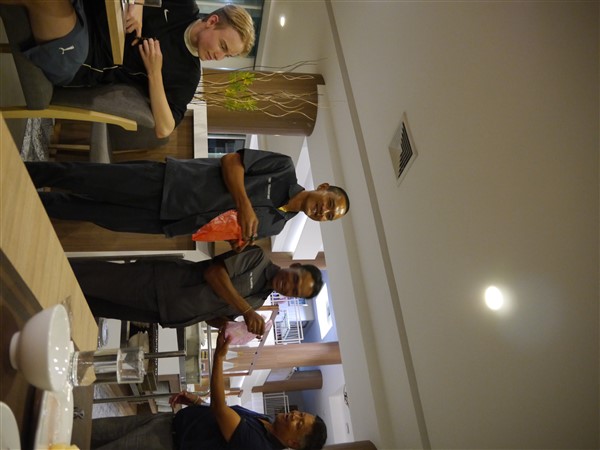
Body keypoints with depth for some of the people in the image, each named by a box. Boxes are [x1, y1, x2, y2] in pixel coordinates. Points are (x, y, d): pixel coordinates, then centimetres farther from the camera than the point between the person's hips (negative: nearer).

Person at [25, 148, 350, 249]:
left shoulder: (274, 226, 9)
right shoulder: (285, 168, -3)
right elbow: (231, 161, -9)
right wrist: (244, 203, -23)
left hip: (165, 223, 3)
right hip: (165, 181, -3)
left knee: (92, 213, 1)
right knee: (82, 180, -5)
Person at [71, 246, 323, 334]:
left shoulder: (258, 301, 7)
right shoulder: (257, 258, -11)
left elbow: (211, 316, 12)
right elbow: (213, 272, -20)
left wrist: (242, 326, -7)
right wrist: (247, 311, -24)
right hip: (158, 282, -5)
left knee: (97, 305, 10)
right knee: (98, 278, -2)